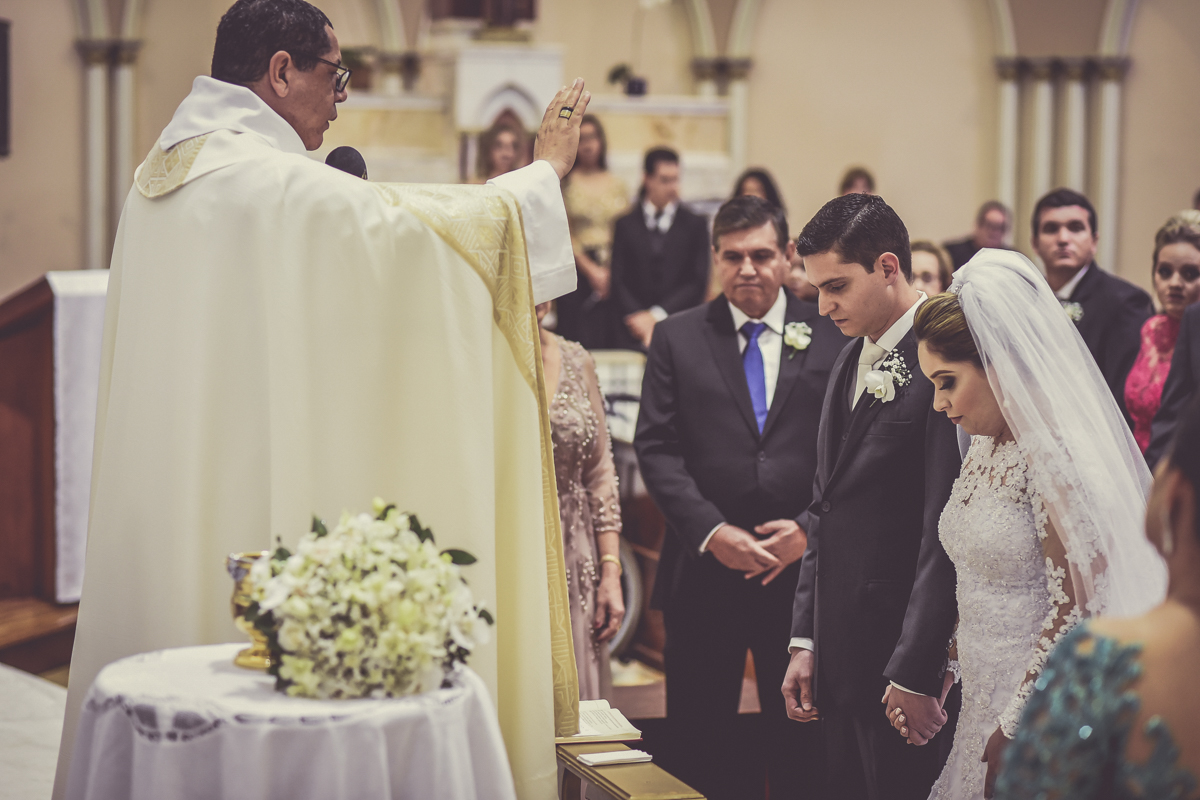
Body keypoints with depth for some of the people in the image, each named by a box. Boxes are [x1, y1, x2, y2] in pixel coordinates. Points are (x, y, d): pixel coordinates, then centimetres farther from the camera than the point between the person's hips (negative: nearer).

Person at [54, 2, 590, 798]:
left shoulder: (161, 174, 10)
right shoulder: (281, 186, -18)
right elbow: (436, 226, -12)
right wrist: (547, 168, 2)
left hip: (160, 507, 9)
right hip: (257, 512, -9)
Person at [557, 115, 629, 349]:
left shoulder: (617, 185, 12)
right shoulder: (564, 184, 1)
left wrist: (609, 271, -1)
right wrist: (591, 270, -8)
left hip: (612, 272, 3)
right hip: (577, 270, -3)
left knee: (609, 337, -3)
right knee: (579, 340, -8)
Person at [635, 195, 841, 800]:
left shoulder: (832, 335, 4)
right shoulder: (676, 338, 6)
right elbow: (657, 449, -1)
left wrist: (812, 529, -11)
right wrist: (713, 533, -12)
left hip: (804, 566, 0)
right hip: (705, 570, 1)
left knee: (802, 746, 8)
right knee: (699, 743, 7)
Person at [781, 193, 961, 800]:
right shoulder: (851, 361, 13)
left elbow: (945, 536, -18)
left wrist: (914, 674, -18)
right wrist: (805, 640, 13)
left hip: (906, 662, -8)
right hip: (841, 656, 8)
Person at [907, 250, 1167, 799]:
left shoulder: (1054, 454, -19)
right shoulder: (985, 449, 8)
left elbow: (1075, 610, -21)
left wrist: (1012, 734, -18)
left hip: (1038, 713, -8)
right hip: (984, 702, 8)